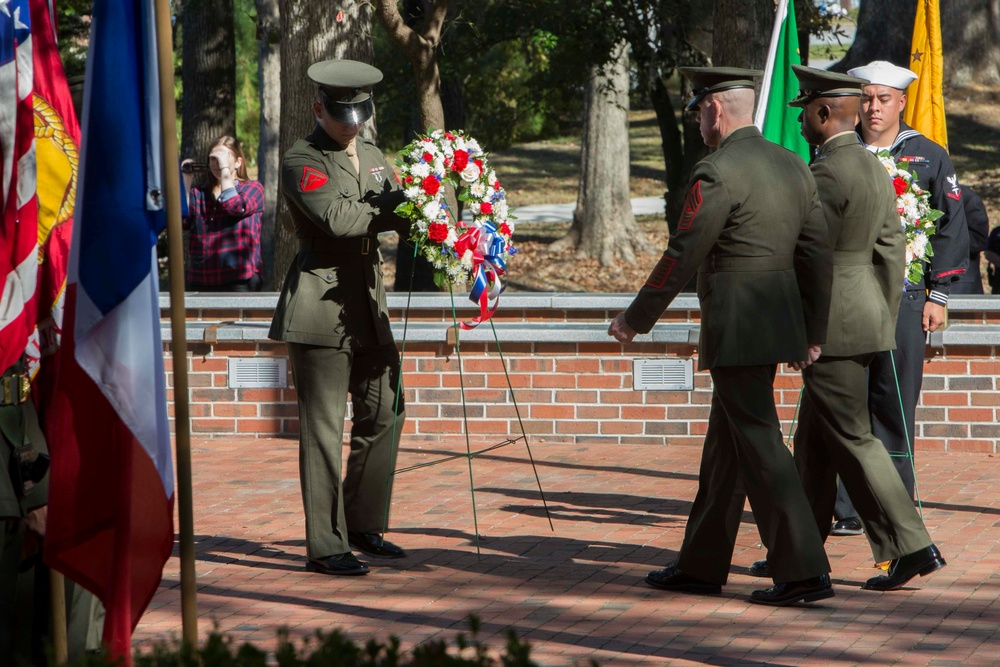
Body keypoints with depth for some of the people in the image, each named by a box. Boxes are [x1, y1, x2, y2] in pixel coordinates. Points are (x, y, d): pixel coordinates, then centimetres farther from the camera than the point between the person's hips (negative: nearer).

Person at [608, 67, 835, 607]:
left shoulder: (717, 173, -15)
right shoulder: (792, 166, 10)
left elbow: (681, 257, -12)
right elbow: (816, 255, 12)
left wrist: (636, 318, 0)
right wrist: (813, 331, 18)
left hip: (735, 329, -9)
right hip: (779, 320, 9)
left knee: (759, 445, -6)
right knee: (725, 442, 15)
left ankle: (805, 570, -9)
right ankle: (701, 565, 23)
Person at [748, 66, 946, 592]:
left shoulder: (826, 172, -18)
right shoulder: (874, 169, 11)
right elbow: (891, 252, 14)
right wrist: (885, 324, 18)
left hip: (830, 324, -10)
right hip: (865, 315, 10)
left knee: (851, 440, -6)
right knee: (814, 443, 16)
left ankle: (911, 547, -8)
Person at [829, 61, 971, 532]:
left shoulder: (929, 158, 7)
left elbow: (952, 227, 7)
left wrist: (938, 295, 1)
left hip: (903, 298, -1)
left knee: (896, 405, 2)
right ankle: (848, 511, -1)